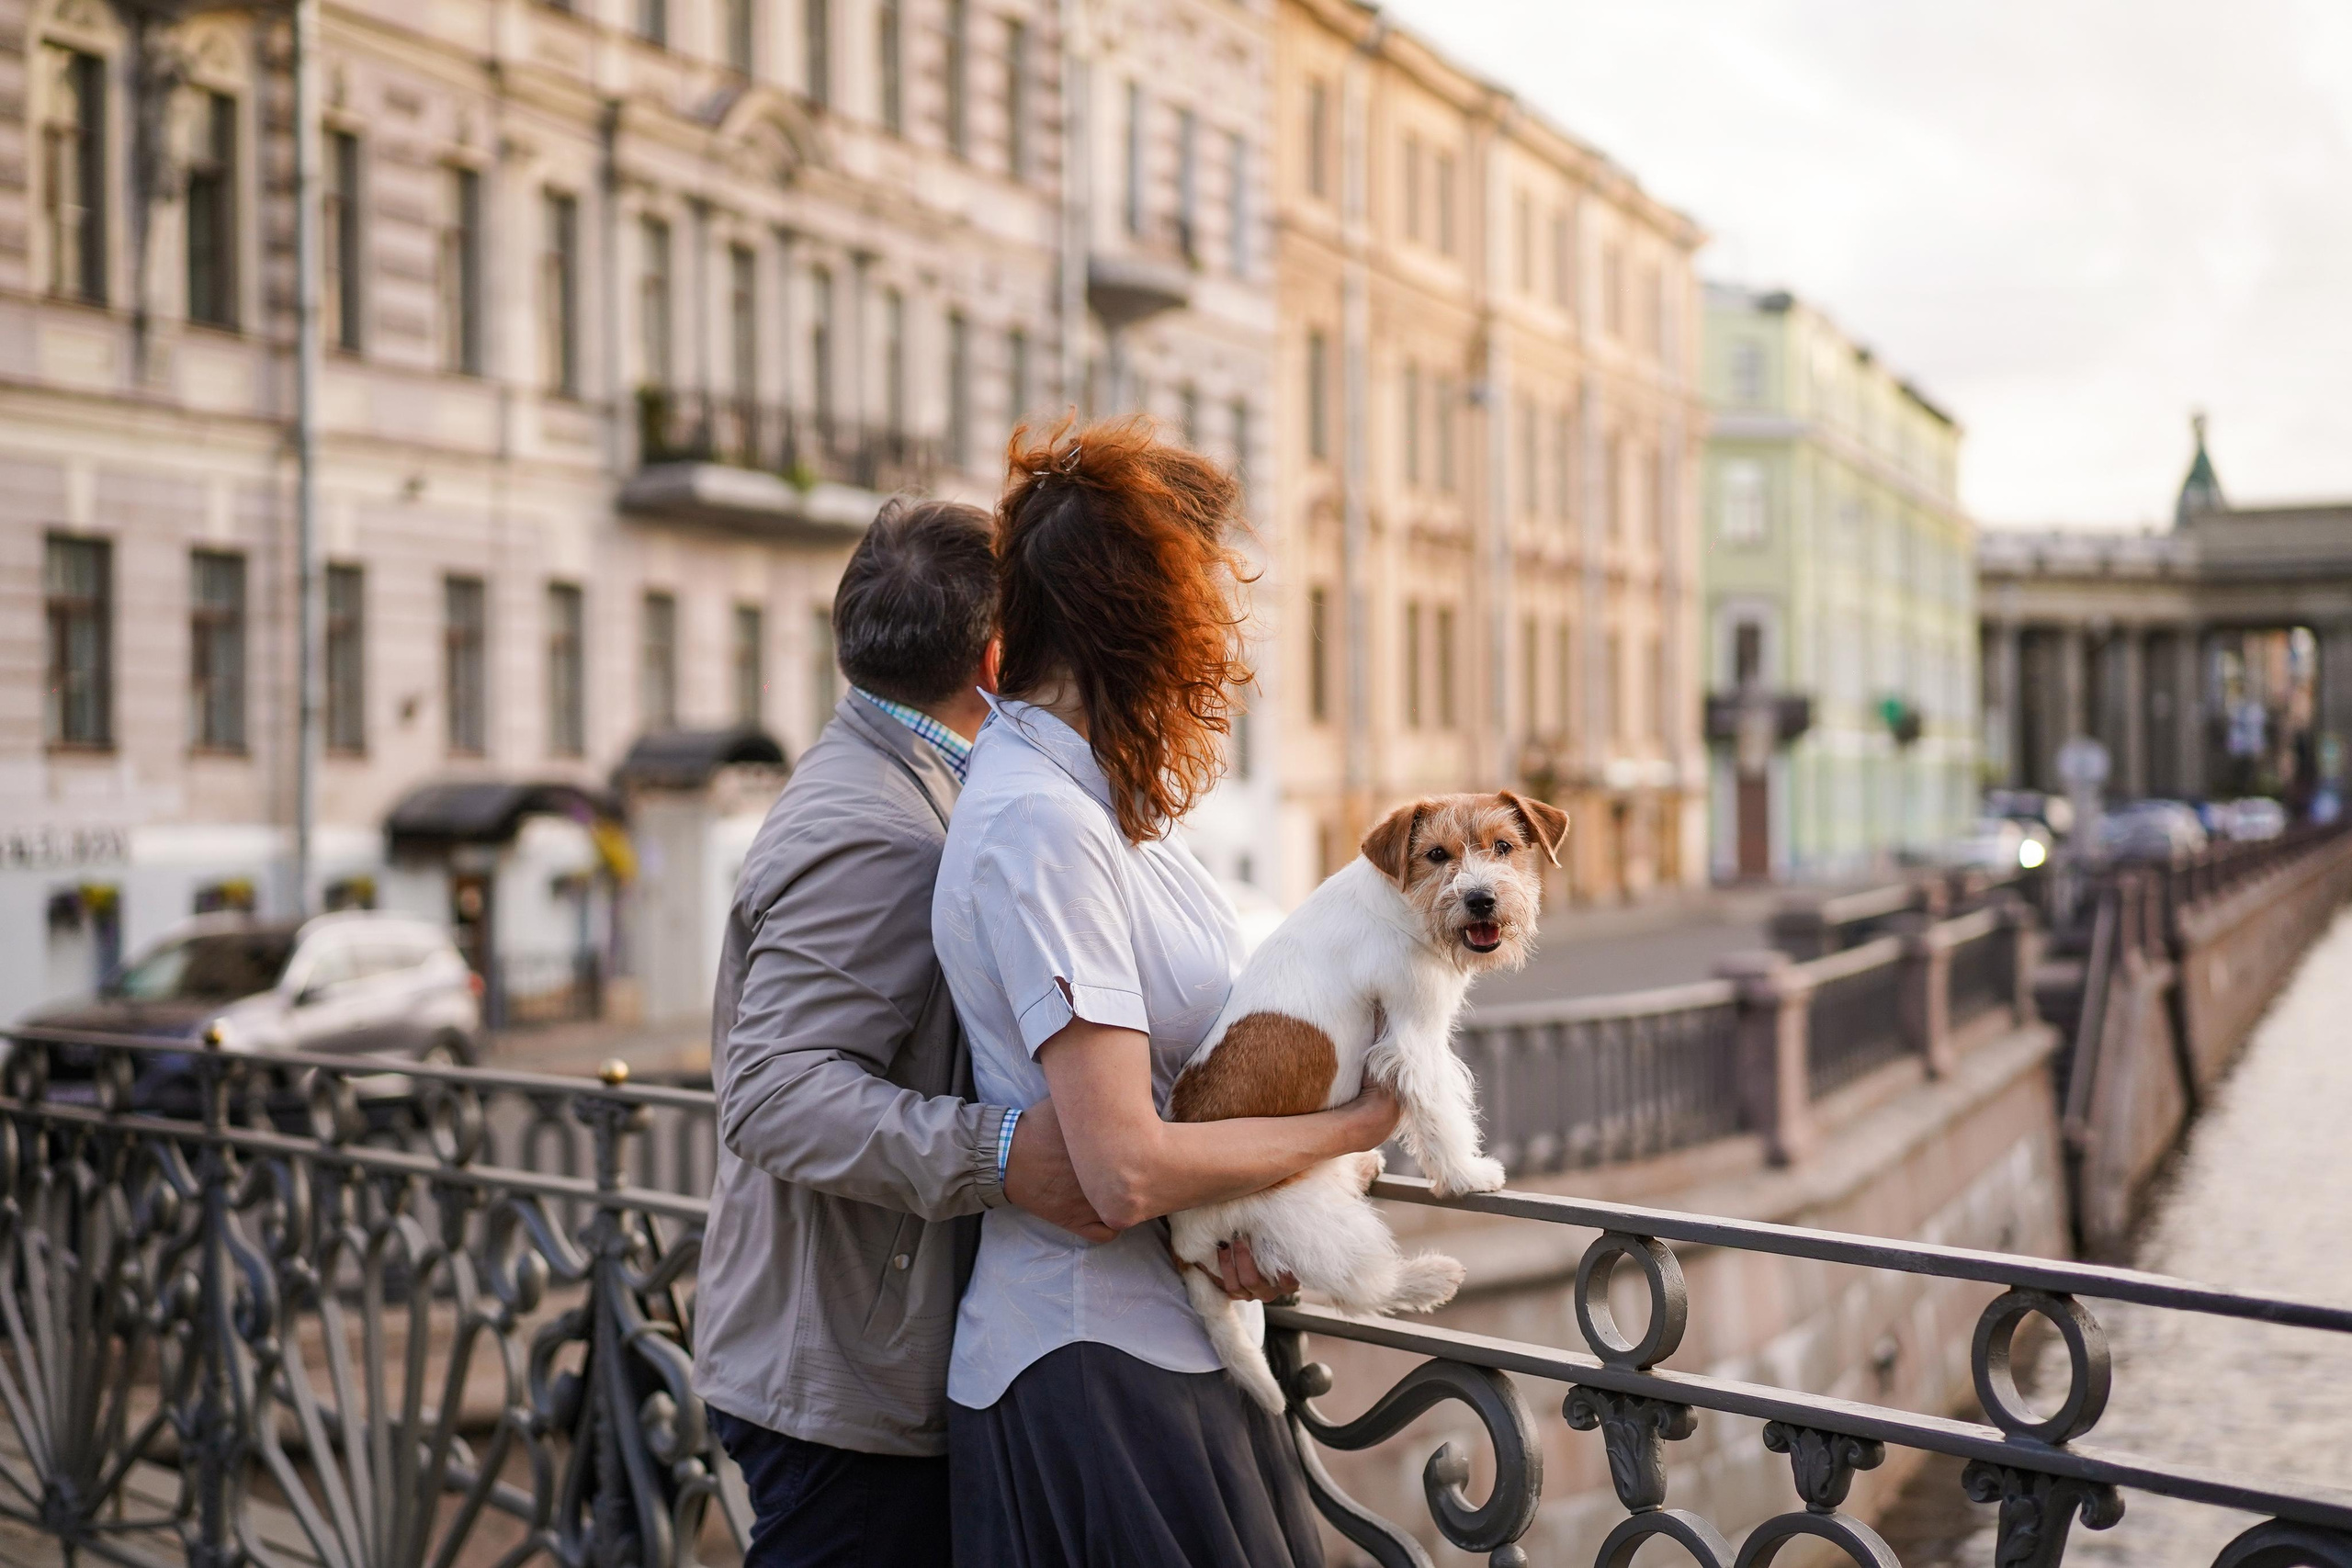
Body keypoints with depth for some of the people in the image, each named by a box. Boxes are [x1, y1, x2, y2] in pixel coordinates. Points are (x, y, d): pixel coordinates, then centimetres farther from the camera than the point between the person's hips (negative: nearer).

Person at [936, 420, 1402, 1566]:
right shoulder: (1039, 824, -22)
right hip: (1096, 1376, -9)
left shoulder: (1105, 794, 8)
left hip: (1178, 1345, 9)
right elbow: (1128, 1172, -25)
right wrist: (1353, 1125, -12)